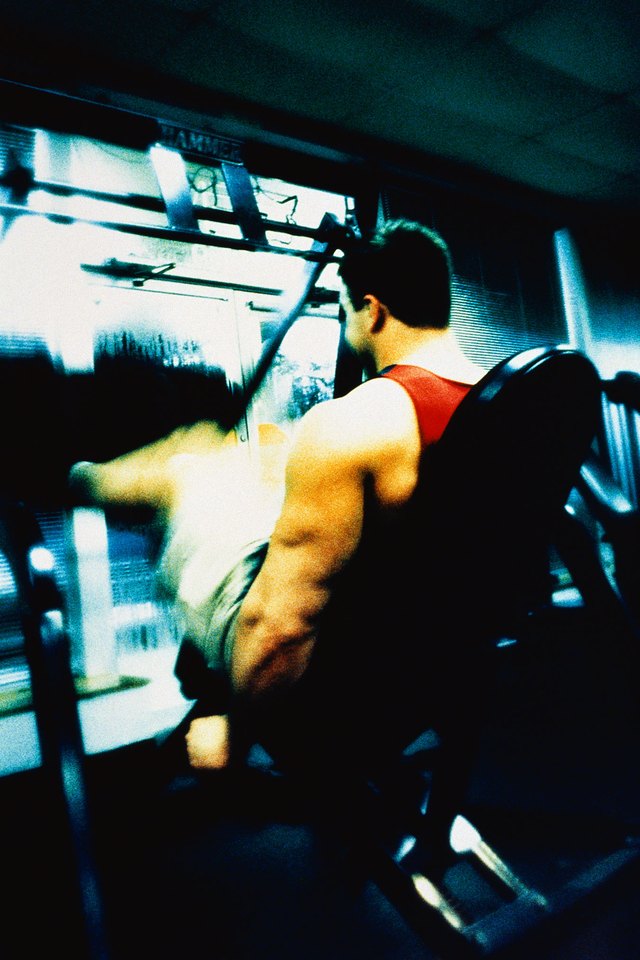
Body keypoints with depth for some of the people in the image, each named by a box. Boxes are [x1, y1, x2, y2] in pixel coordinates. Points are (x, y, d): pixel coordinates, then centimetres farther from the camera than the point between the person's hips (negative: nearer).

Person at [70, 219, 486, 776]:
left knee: (187, 469, 8)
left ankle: (80, 480, 41)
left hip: (331, 697, -7)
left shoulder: (351, 425, -28)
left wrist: (231, 733, -9)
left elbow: (282, 625, -28)